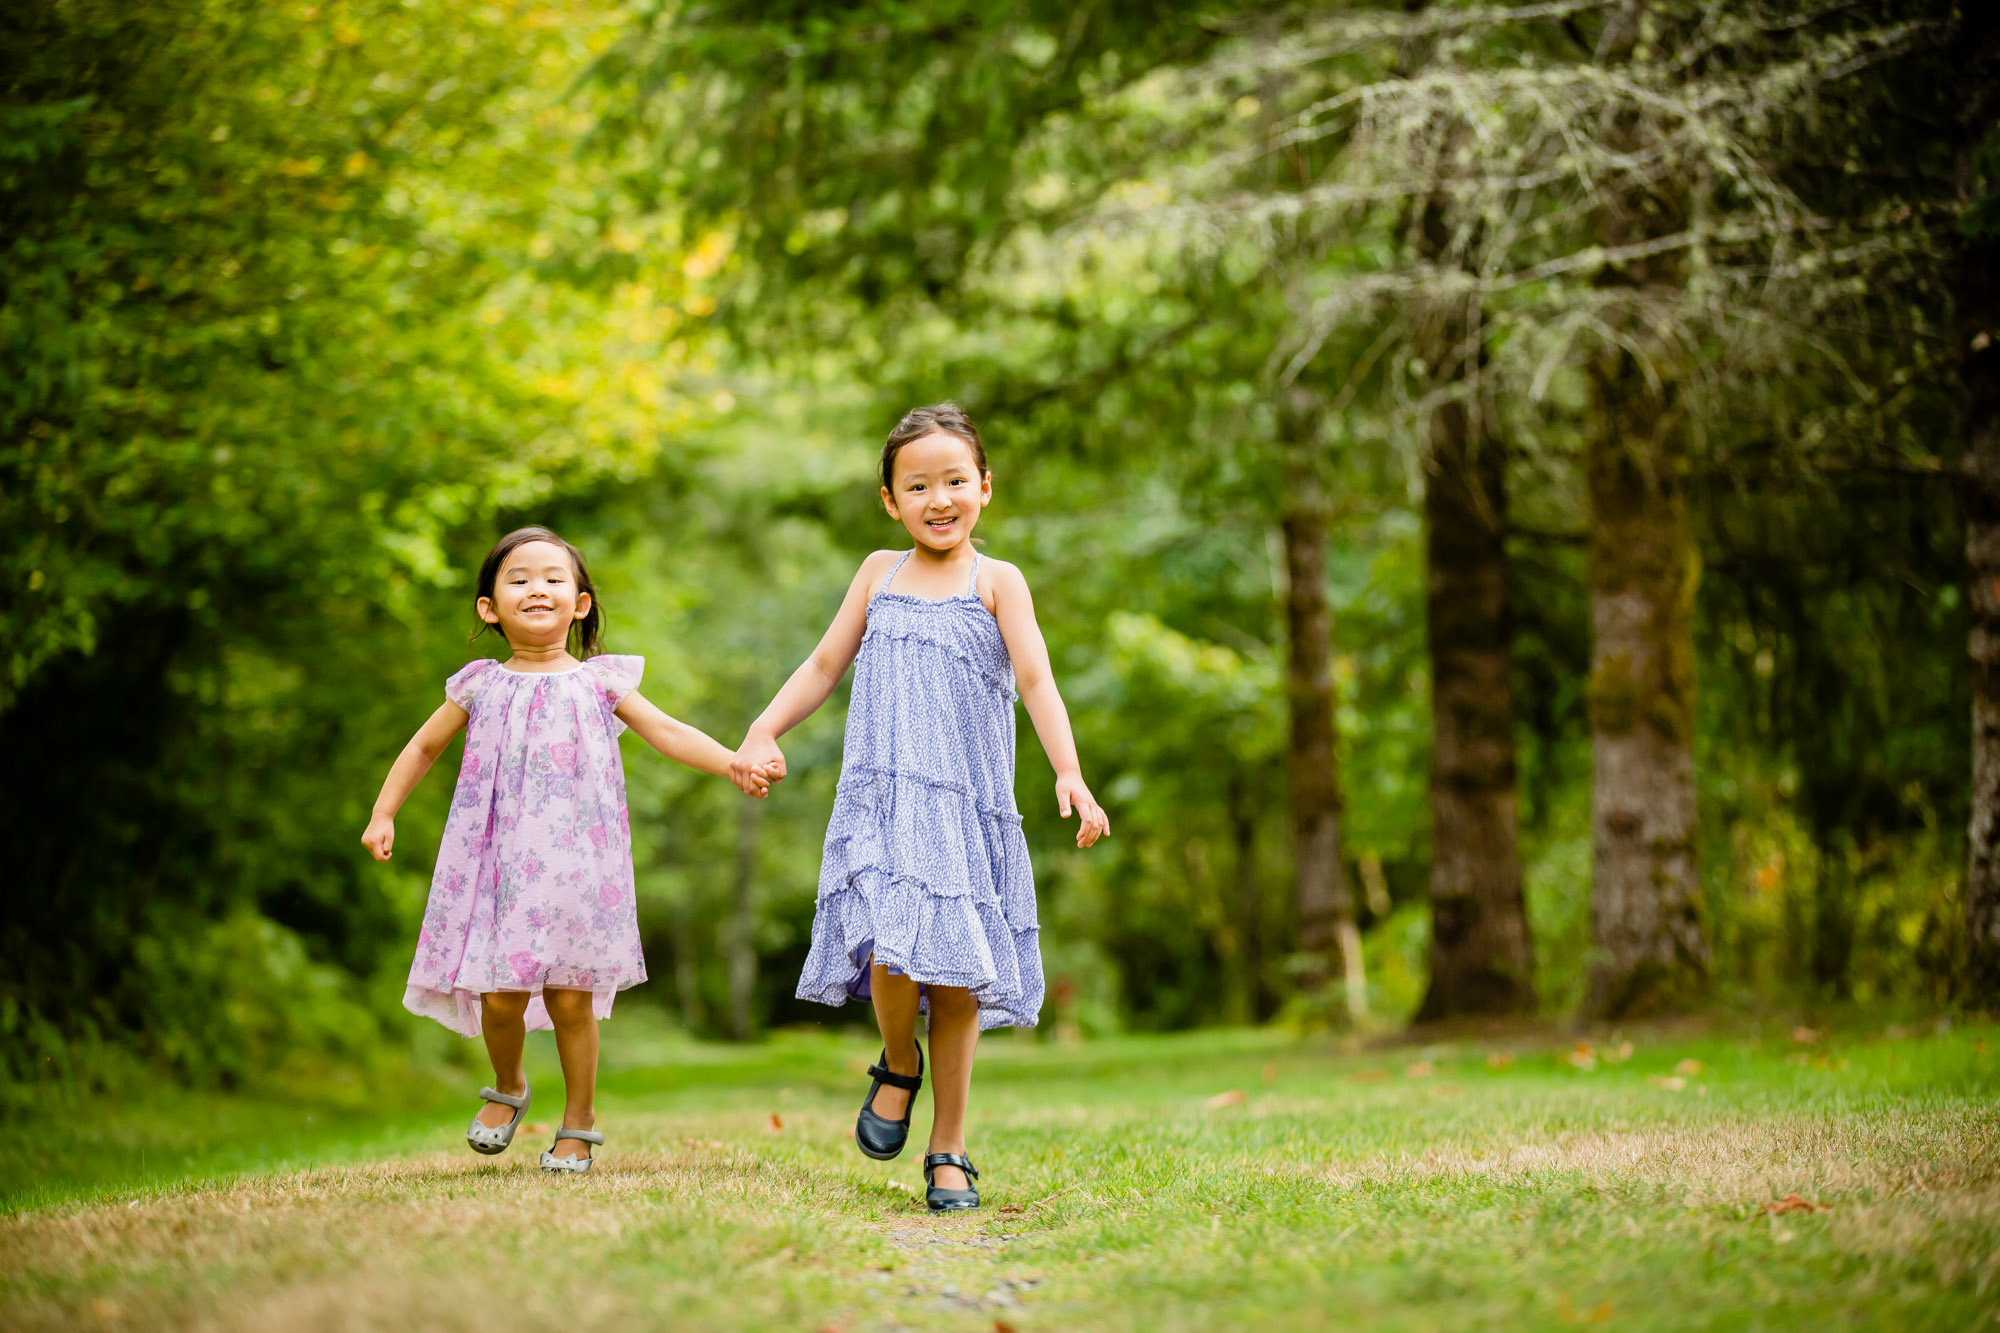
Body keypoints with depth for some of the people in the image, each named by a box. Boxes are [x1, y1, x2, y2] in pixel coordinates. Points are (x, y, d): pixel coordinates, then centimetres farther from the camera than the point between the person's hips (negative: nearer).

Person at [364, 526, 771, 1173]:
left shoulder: (599, 682, 6)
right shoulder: (481, 686, 8)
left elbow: (666, 732, 1)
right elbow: (424, 746, 19)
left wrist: (735, 763, -12)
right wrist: (383, 813, 13)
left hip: (575, 864, 0)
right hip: (498, 862, 1)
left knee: (571, 998, -2)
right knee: (500, 997, -3)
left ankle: (578, 1121, 17)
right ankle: (508, 1088, 28)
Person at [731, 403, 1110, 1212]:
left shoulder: (996, 583, 4)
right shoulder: (879, 574, 13)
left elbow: (1035, 681, -7)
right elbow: (824, 667, 20)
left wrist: (1069, 775, -21)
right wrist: (761, 735, 8)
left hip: (967, 806, -1)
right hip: (881, 801, 1)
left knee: (956, 973, -1)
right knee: (893, 949, -20)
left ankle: (948, 1149, 12)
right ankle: (898, 1068, 11)